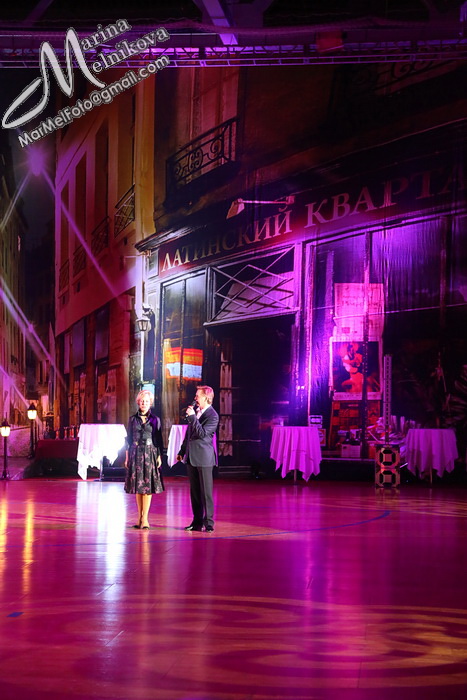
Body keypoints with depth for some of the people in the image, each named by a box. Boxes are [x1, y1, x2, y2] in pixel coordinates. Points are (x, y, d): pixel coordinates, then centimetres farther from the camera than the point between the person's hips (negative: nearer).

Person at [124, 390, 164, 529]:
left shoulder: (155, 420, 4)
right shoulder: (133, 419, 7)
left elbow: (159, 440, 4)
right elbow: (128, 439, 9)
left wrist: (159, 456, -3)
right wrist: (127, 457, 5)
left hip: (150, 454, -2)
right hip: (135, 454, 2)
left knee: (148, 486, -6)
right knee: (137, 486, 4)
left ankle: (145, 518, -7)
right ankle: (140, 517, 11)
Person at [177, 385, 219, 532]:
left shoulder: (212, 416, -11)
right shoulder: (195, 411, 11)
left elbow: (202, 433, -22)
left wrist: (192, 417, -22)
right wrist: (182, 451, 21)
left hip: (203, 458, -8)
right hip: (191, 457, 8)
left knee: (206, 491, -2)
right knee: (194, 491, 10)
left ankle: (209, 522, 4)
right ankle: (197, 522, 17)